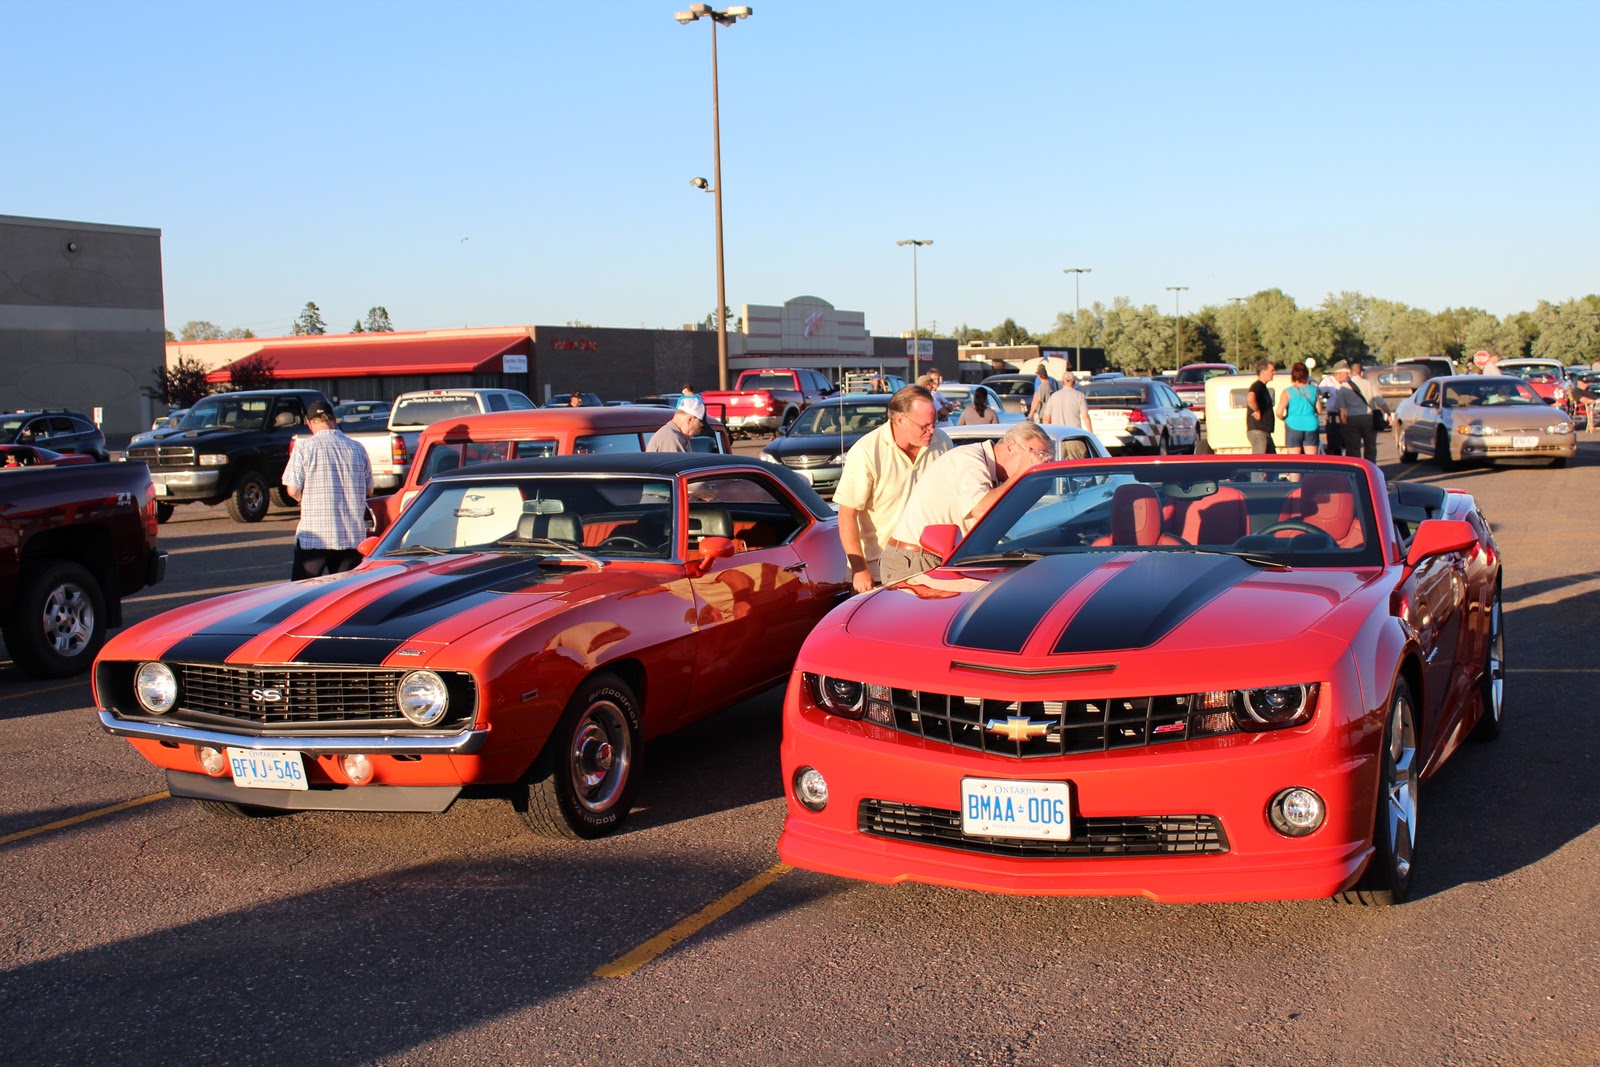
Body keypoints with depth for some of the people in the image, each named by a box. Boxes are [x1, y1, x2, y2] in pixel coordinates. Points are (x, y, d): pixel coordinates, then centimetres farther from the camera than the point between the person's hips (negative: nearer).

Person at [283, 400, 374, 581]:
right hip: (353, 537, 3)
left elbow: (293, 490, -7)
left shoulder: (304, 447, -6)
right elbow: (369, 490, 11)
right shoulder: (357, 449, 4)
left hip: (315, 535, -3)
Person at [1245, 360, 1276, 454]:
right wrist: (1257, 411, -23)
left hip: (1264, 431, 11)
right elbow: (1250, 399, -38)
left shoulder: (1262, 386, 18)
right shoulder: (1257, 386, -15)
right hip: (1257, 431, -11)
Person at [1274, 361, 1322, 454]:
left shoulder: (1287, 392, -6)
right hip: (1311, 426, 2)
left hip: (1294, 426, -2)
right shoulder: (1314, 390, 3)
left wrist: (1283, 418, 6)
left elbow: (1279, 412, -15)